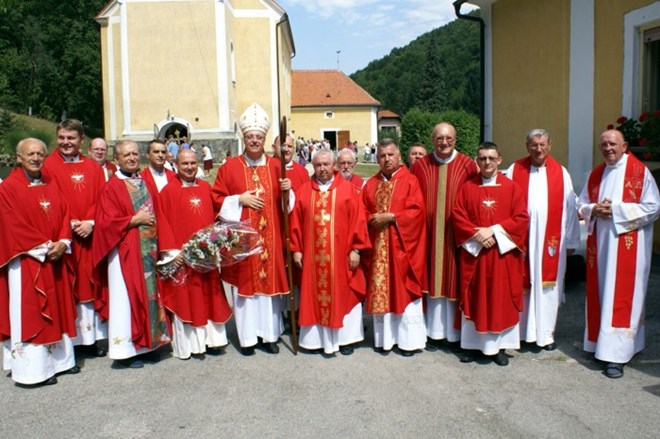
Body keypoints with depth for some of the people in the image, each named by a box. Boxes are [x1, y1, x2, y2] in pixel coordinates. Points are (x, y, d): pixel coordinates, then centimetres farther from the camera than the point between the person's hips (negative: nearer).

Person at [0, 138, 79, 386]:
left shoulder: (50, 186, 12)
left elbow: (64, 215, 9)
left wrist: (63, 242, -8)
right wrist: (43, 247, -15)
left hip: (55, 259, 6)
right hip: (26, 261, -6)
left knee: (57, 309, 12)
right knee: (28, 313, -2)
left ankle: (59, 360, 23)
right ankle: (31, 371, 5)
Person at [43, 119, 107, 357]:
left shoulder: (93, 168, 10)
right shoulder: (48, 166, -2)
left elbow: (100, 199, 5)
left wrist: (90, 223, -10)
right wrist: (69, 224, -13)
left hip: (89, 235, 3)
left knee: (89, 283, 8)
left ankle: (91, 337, 16)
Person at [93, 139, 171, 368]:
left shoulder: (147, 185, 14)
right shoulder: (112, 187, -5)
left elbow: (157, 214, 21)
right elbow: (106, 222, -13)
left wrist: (152, 222, 2)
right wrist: (135, 220, -13)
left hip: (148, 250, 6)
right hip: (124, 251, -6)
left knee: (150, 294, 9)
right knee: (126, 296, -3)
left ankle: (148, 343, 21)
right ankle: (126, 350, 6)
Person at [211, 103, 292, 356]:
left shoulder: (276, 166, 7)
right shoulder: (230, 167, 1)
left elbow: (285, 203, 12)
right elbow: (216, 199, 1)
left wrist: (286, 191, -9)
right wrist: (239, 199, -13)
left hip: (270, 238, 2)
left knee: (269, 282, 7)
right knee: (245, 283, 3)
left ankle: (269, 334, 20)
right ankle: (247, 337, 15)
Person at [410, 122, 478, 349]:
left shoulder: (467, 165, -3)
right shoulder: (420, 165, 3)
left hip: (456, 235, -1)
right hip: (429, 235, 2)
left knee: (455, 282, 7)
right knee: (433, 280, 9)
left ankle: (456, 333, 21)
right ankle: (435, 331, 21)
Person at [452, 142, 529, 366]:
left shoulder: (511, 187, 2)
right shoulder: (467, 187, 5)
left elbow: (521, 218, -4)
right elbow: (457, 216, -1)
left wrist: (494, 231, -14)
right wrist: (476, 234, -15)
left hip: (503, 253, 0)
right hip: (473, 251, 1)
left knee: (501, 298, 4)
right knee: (474, 298, 5)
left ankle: (499, 346, 16)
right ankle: (472, 344, 16)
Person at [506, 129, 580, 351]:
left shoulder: (560, 172, 5)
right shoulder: (514, 170, 1)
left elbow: (569, 208, 6)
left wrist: (571, 241, 6)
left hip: (550, 240, 1)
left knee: (547, 284, 7)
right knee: (521, 283, 6)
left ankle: (546, 332, 20)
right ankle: (520, 330, 19)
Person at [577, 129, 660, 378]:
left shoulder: (639, 172, -4)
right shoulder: (595, 174, 12)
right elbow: (581, 204, 15)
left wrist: (616, 210, -16)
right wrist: (594, 210, -7)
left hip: (627, 244, -5)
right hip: (599, 243, 5)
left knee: (621, 296, -6)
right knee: (600, 294, 9)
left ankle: (616, 353, -2)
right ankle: (601, 342, 21)